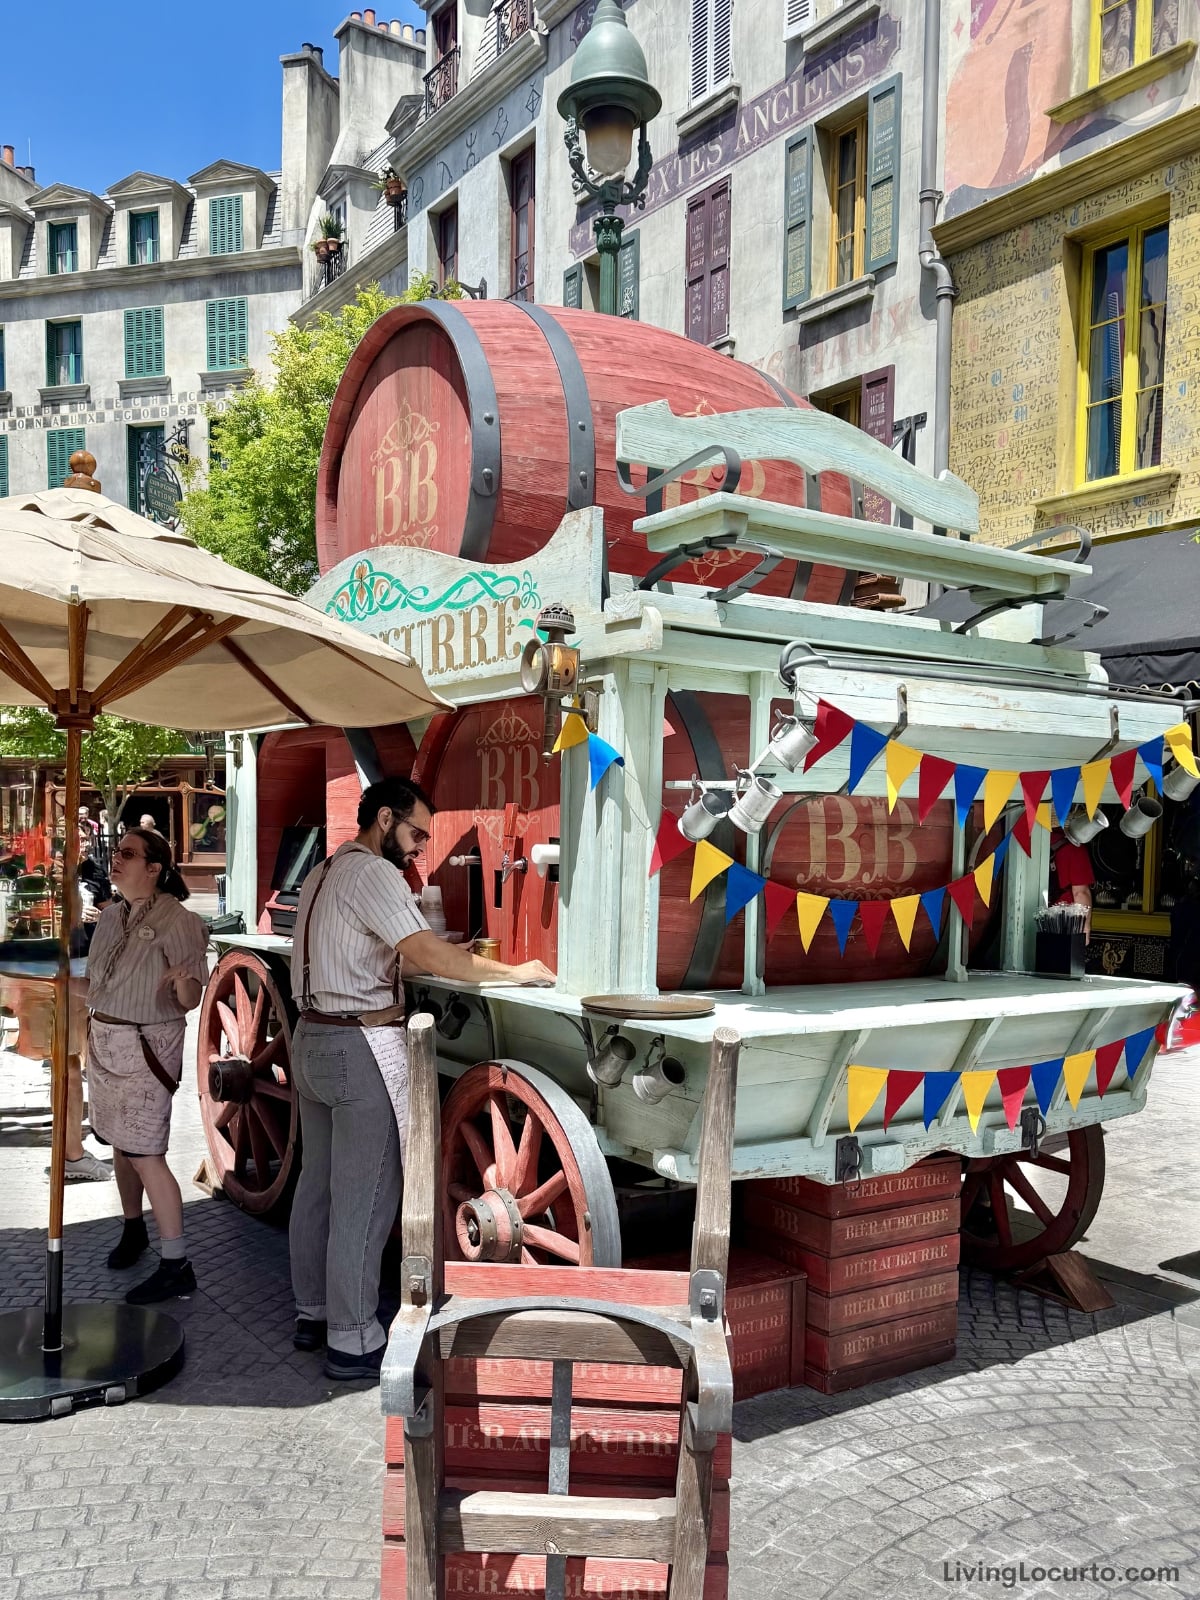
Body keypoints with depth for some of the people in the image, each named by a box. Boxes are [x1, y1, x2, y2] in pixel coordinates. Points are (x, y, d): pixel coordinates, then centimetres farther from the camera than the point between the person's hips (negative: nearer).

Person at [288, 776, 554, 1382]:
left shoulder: (322, 874, 16)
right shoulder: (372, 873, -14)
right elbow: (428, 954, -24)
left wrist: (458, 957, 11)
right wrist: (514, 972, -15)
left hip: (312, 1038, 10)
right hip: (361, 1047, -10)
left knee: (317, 1185, 17)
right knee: (365, 1198, -2)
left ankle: (312, 1314, 28)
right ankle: (352, 1342, 6)